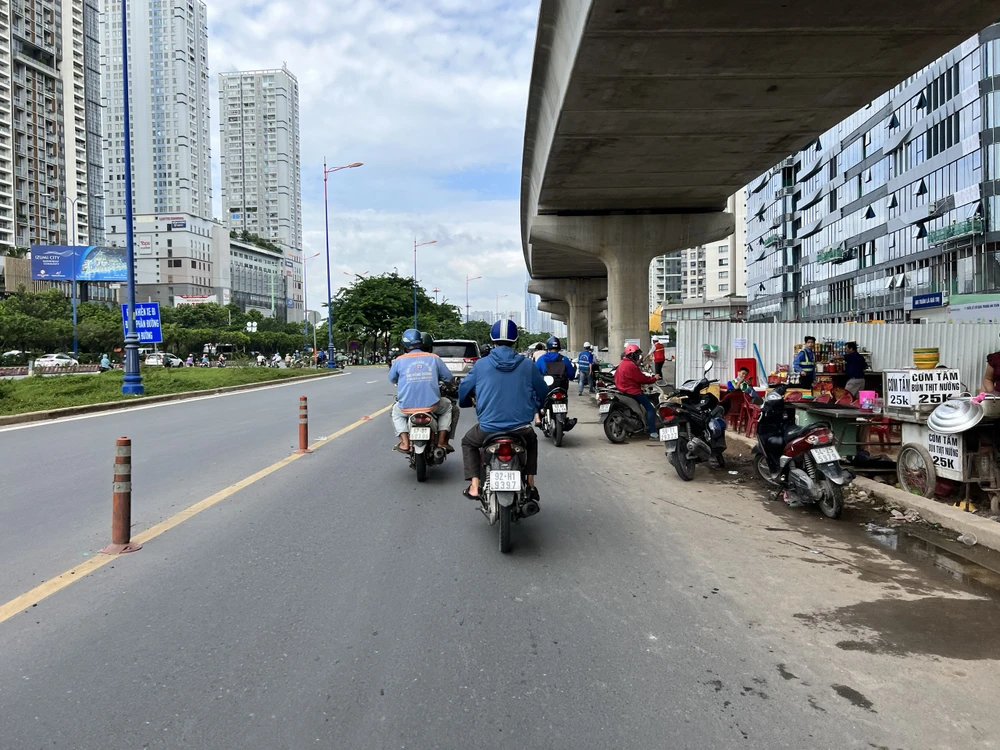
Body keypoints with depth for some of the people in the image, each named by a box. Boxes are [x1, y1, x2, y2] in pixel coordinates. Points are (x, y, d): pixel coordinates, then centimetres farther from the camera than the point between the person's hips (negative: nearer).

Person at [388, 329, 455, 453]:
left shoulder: (399, 360, 1)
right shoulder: (434, 358, 2)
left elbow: (392, 379, 16)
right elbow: (449, 378, 9)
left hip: (406, 407, 0)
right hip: (431, 405, 0)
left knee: (396, 411, 35)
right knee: (447, 405, 31)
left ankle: (405, 443, 16)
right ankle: (442, 441, 18)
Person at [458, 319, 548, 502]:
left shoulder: (481, 364, -3)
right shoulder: (527, 365, -1)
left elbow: (464, 389, 8)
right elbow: (543, 391, 10)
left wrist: (467, 403, 32)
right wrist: (533, 407, 32)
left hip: (488, 428, -1)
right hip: (521, 428, 1)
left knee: (468, 442, 30)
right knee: (532, 442, 36)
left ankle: (474, 487, 16)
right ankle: (530, 485, 27)